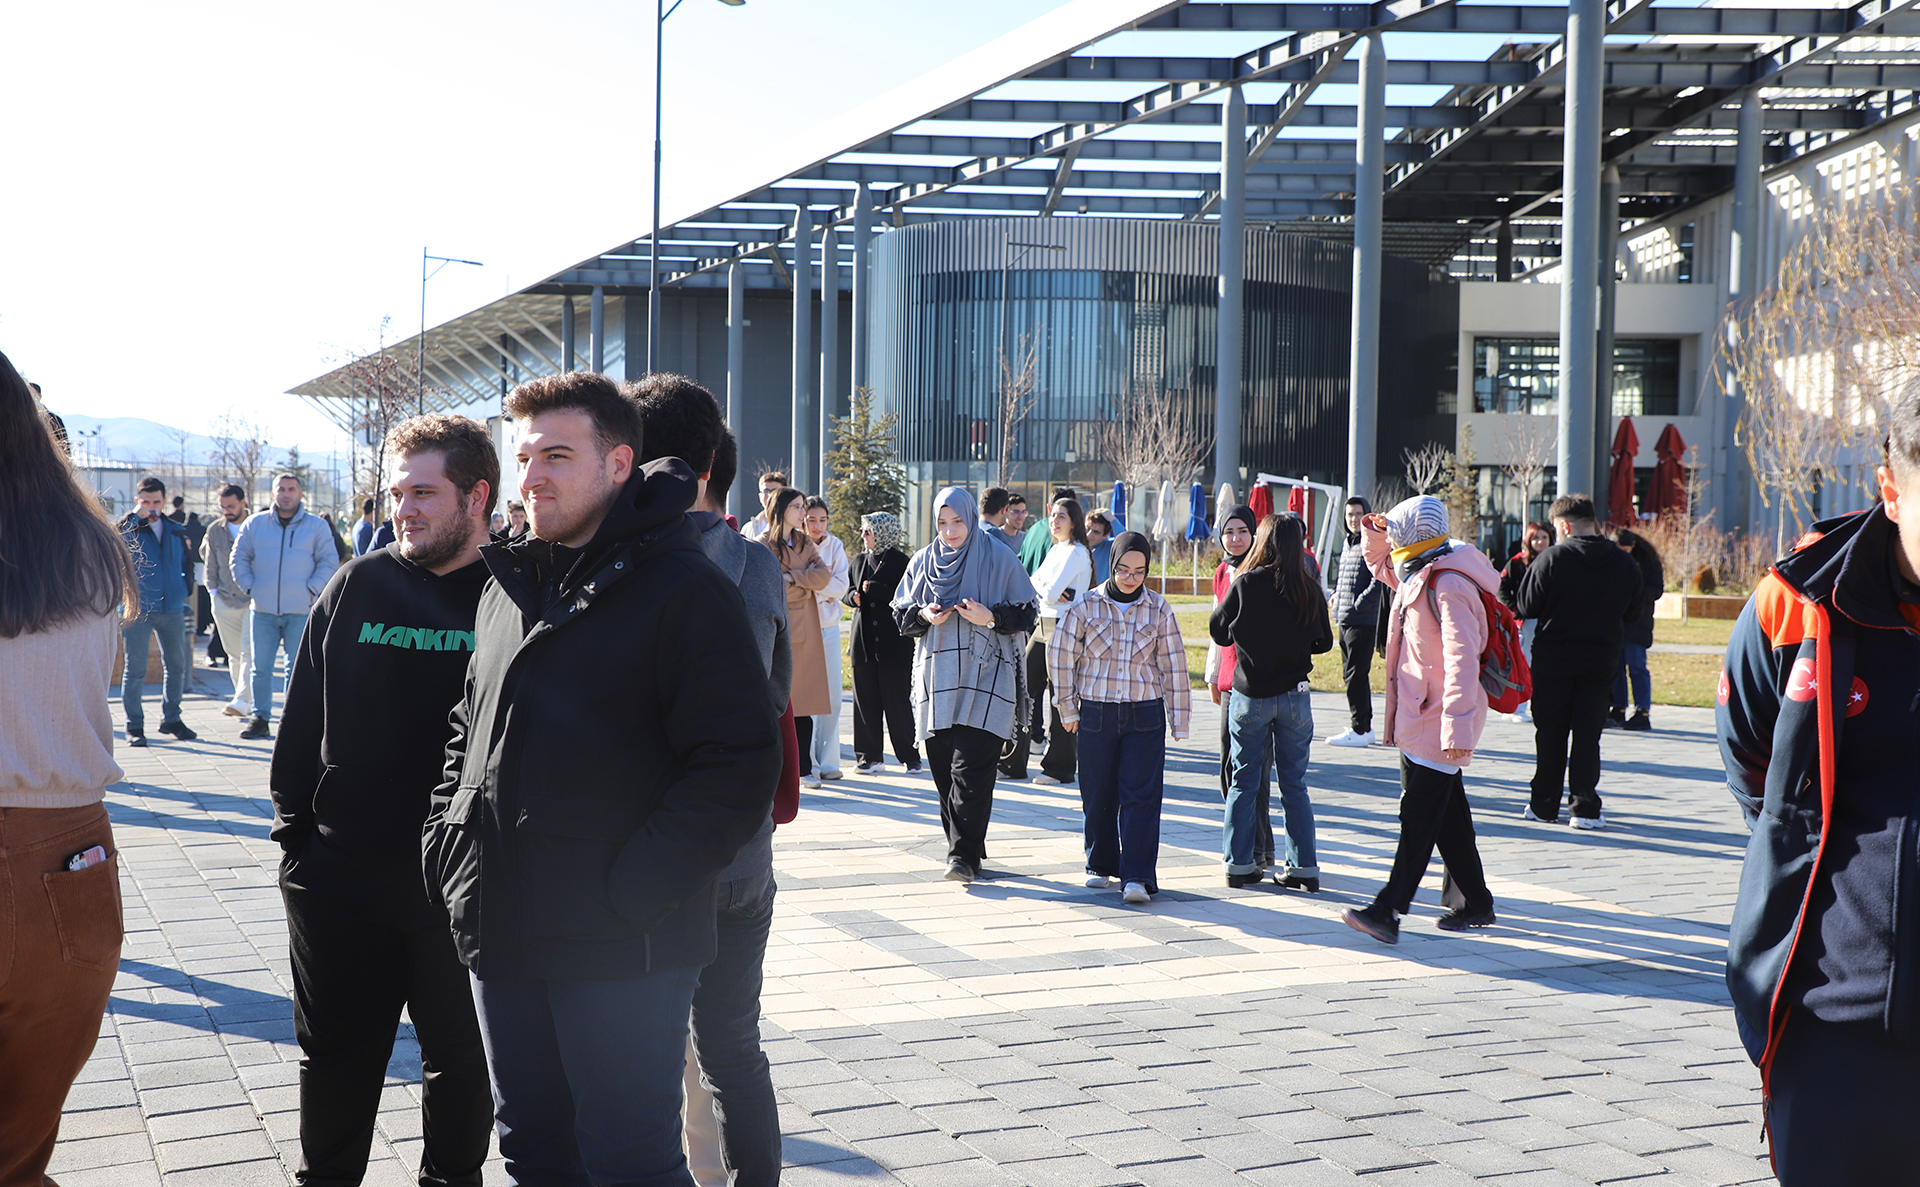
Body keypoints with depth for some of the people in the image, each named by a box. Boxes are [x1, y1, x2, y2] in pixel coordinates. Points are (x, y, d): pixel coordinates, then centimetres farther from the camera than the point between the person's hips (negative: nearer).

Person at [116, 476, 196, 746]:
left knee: (176, 665, 12)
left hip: (172, 609, 5)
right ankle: (134, 726, 1)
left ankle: (171, 719, 25)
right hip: (138, 609, -5)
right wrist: (136, 517, -20)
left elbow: (185, 563, 22)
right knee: (135, 669, -4)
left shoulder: (176, 531, 13)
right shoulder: (127, 527, 0)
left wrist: (182, 590, 9)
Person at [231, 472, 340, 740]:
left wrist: (312, 589, -6)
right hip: (263, 610, 2)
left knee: (297, 669, 0)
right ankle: (259, 719, 10)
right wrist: (249, 587, 1)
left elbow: (329, 562, 5)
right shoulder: (254, 524, 10)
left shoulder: (317, 527, 5)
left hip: (300, 611, -2)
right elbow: (239, 558, 13)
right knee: (260, 668, 2)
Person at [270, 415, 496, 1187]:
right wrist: (295, 828, 3)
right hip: (340, 877, 2)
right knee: (336, 1058, 15)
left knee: (463, 1062, 13)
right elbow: (303, 716, 7)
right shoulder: (358, 586, 3)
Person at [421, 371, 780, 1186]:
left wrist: (635, 891, -19)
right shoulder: (508, 584, 14)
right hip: (502, 932, 7)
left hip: (621, 950, -7)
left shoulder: (682, 589, -10)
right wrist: (448, 845, 9)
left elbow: (739, 764, -15)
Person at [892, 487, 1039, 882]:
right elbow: (900, 615, 15)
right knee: (944, 770, 4)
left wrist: (990, 618, -16)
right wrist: (923, 616, -6)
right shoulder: (923, 561, 12)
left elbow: (1027, 613, 1)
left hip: (984, 677, -4)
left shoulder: (999, 559, 1)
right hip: (937, 678, 4)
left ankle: (964, 855, -11)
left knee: (970, 770, -12)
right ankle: (962, 847, 17)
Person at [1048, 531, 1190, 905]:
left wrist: (1179, 720, 6)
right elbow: (1060, 655, 6)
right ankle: (1100, 865, 26)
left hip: (1145, 715, 0)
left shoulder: (1159, 610, 3)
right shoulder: (1087, 606, 0)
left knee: (1141, 796, -9)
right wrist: (1068, 709, 7)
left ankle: (1137, 876, -11)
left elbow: (1174, 665, 7)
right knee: (1098, 796, 8)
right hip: (1096, 714, 1)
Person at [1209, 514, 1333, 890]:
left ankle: (1239, 865, 10)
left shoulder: (1246, 584, -11)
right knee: (1294, 784, 9)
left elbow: (1218, 630, -1)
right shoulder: (1310, 591, -6)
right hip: (1294, 695, 1)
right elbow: (1324, 642, 6)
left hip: (1249, 696, -1)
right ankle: (1304, 868, 10)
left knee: (1244, 782, 9)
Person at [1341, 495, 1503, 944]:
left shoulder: (1447, 586, -18)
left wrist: (1457, 728, -31)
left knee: (1419, 816, -11)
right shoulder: (1416, 578, 12)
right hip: (1417, 717, 10)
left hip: (1438, 722, -10)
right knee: (1448, 814, 14)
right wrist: (1376, 535, 15)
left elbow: (1462, 659, -26)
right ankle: (1474, 903, 23)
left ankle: (1387, 911, -16)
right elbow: (1382, 565, 37)